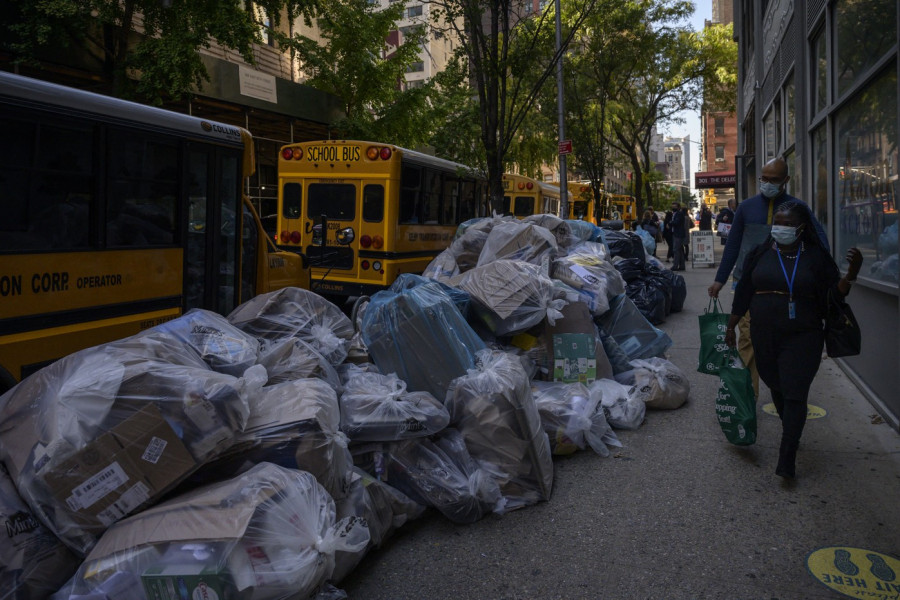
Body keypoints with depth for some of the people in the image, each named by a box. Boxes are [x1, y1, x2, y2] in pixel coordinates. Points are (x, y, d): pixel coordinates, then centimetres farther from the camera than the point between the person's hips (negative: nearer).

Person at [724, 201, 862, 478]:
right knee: (777, 388, 15)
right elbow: (743, 293, 9)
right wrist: (731, 327, 11)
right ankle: (790, 431, 41)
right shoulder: (760, 254, 4)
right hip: (764, 336, 3)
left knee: (795, 395, -7)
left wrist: (852, 273, -21)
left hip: (802, 338, -3)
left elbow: (835, 293, -2)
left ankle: (786, 460, -5)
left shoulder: (816, 257, -2)